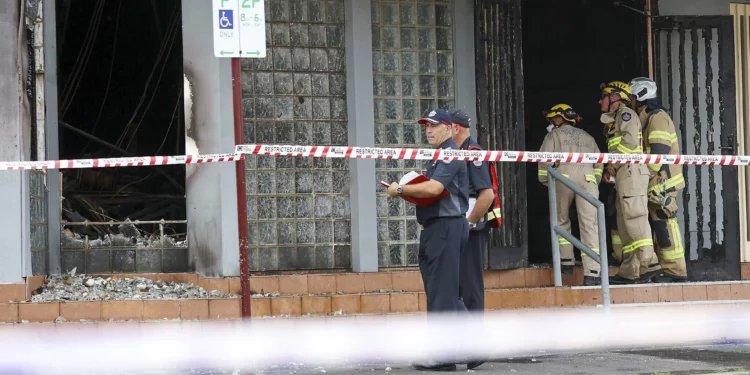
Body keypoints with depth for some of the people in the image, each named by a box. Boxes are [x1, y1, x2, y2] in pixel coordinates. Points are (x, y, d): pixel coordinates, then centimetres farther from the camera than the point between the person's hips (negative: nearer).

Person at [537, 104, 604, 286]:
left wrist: (544, 181, 16)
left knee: (562, 220, 19)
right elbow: (599, 163, 21)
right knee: (589, 225, -4)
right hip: (587, 178, 2)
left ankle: (566, 261, 17)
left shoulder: (554, 135, 16)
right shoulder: (587, 137, 29)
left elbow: (545, 160, 4)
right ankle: (592, 273, -13)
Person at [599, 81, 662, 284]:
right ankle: (629, 271, 3)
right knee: (624, 222, 6)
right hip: (623, 174, 10)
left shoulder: (625, 113, -2)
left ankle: (649, 263, -26)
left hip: (631, 170, -10)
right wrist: (611, 169, 12)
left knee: (633, 216, -18)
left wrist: (614, 161, -11)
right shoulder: (614, 120, 28)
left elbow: (631, 140, -16)